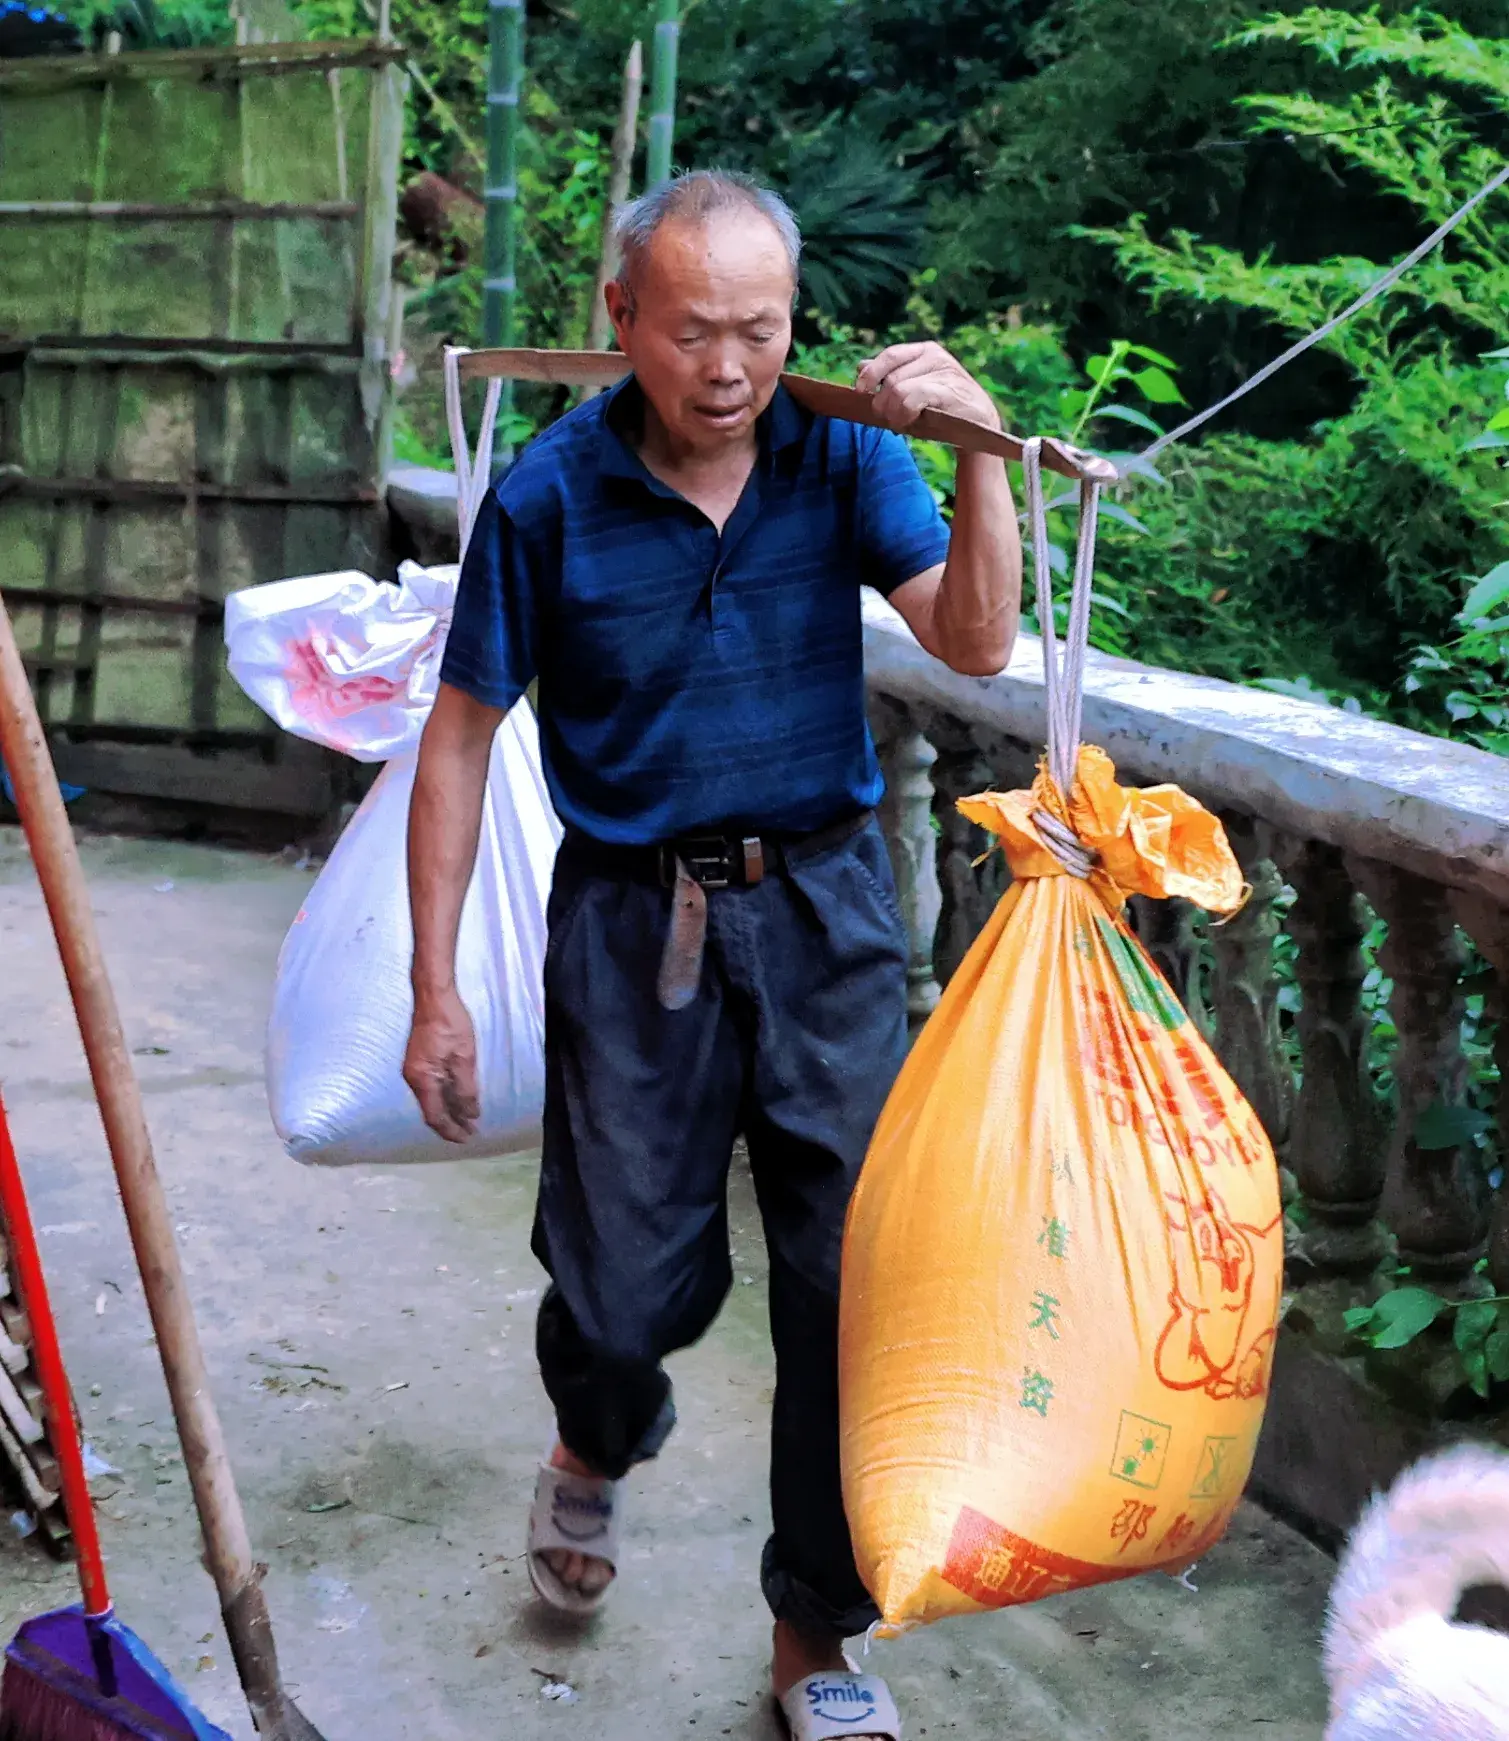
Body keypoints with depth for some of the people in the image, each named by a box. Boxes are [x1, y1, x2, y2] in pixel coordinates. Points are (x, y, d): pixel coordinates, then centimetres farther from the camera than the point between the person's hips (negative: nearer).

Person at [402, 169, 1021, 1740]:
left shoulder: (842, 454, -4)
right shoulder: (549, 494, -9)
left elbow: (975, 644, -13)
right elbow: (460, 738, -3)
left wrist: (981, 452, -28)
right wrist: (434, 990, -3)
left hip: (824, 911, 1)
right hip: (633, 920, -1)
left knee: (854, 1284, 1)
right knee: (628, 1286, 5)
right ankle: (597, 1450, 45)